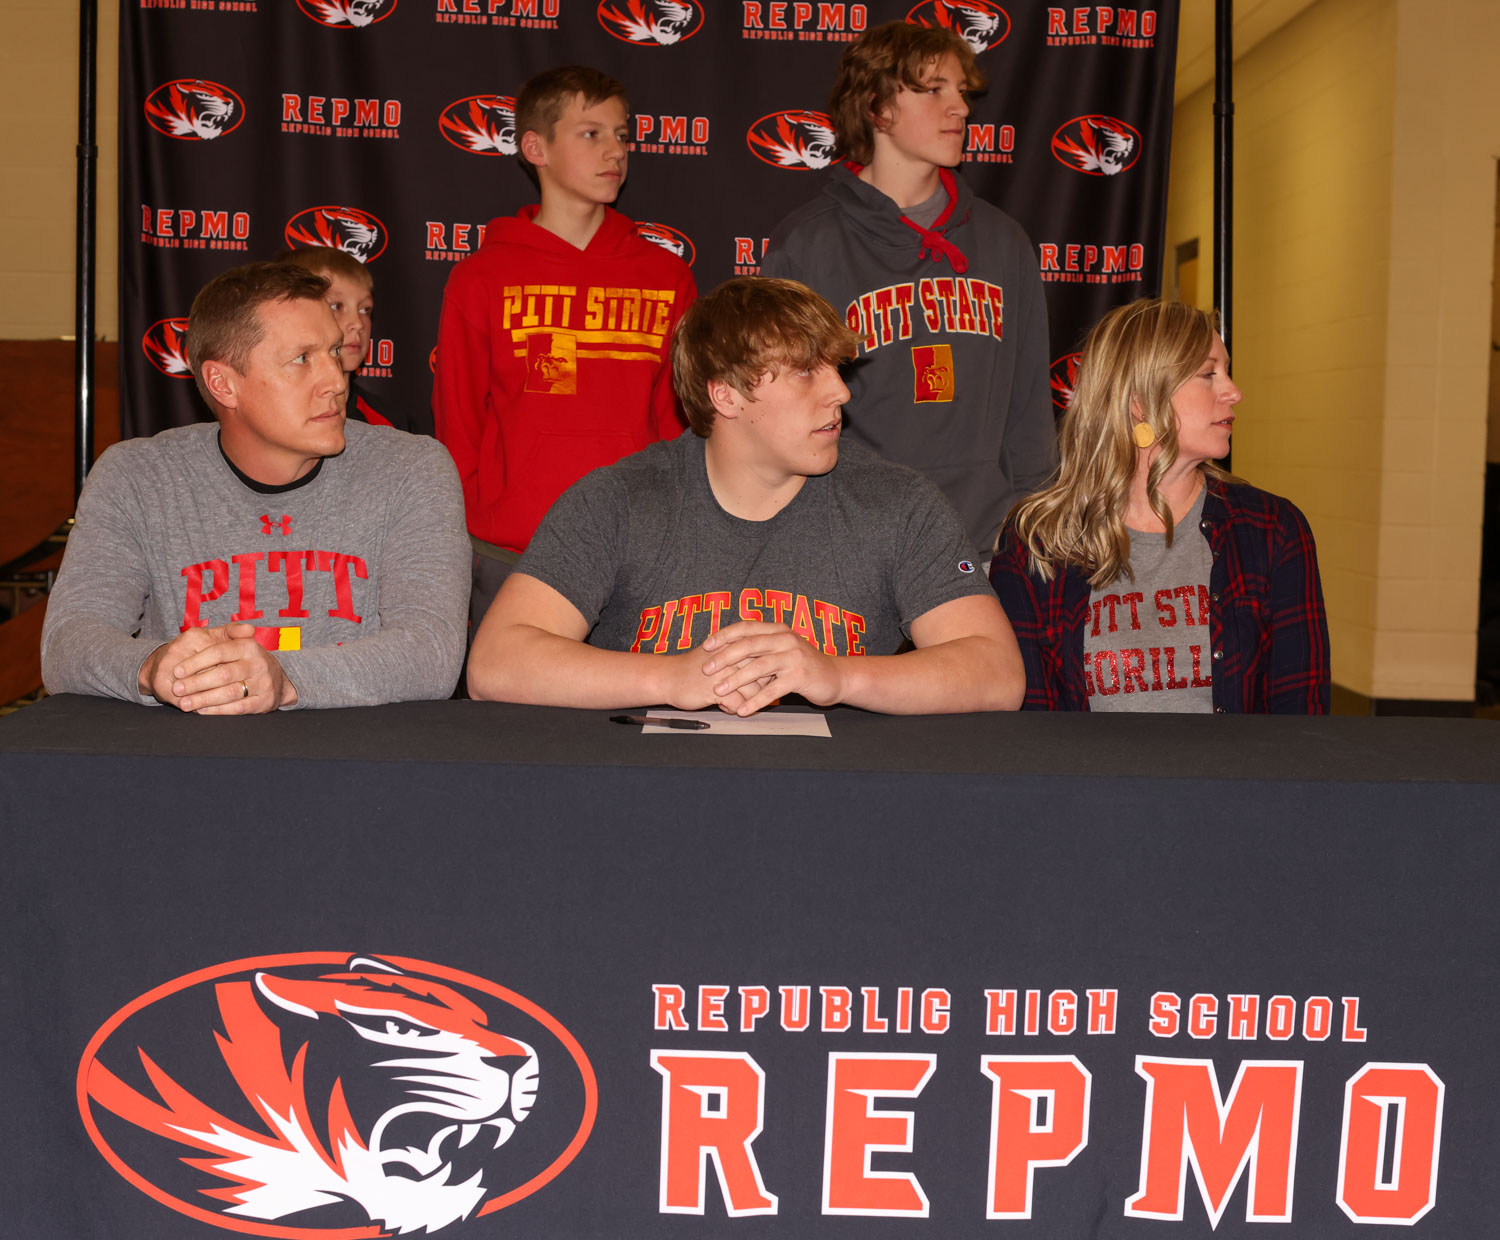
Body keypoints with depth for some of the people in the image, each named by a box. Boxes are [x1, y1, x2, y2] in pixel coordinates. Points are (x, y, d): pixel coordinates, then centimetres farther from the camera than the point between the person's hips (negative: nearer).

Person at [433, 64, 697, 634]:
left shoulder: (666, 277, 9)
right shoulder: (481, 279, 3)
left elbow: (680, 421, 12)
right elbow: (457, 428, 6)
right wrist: (461, 563, 2)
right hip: (509, 556, -1)